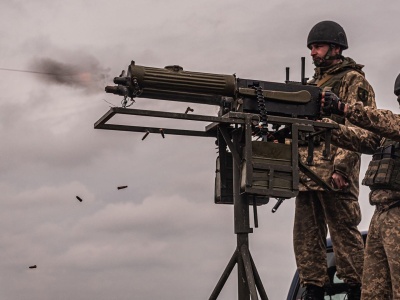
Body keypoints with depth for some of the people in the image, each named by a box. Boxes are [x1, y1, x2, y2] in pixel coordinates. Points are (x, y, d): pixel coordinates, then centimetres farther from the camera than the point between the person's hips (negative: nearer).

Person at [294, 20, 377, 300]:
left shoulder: (353, 81, 0)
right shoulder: (314, 84, 24)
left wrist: (341, 166, -19)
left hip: (333, 173, -8)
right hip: (306, 172, 8)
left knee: (343, 231, -8)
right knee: (307, 234, 5)